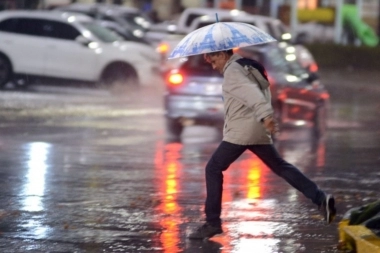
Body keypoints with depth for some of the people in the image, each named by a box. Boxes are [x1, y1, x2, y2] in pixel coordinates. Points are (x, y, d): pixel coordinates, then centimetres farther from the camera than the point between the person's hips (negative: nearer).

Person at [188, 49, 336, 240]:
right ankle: (320, 198, 0)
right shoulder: (248, 67, 18)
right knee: (280, 166, 12)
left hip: (240, 131, -9)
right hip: (258, 131, 9)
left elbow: (251, 92, -28)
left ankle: (212, 222, -4)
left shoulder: (232, 71, -11)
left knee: (213, 169, -2)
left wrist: (265, 115, -41)